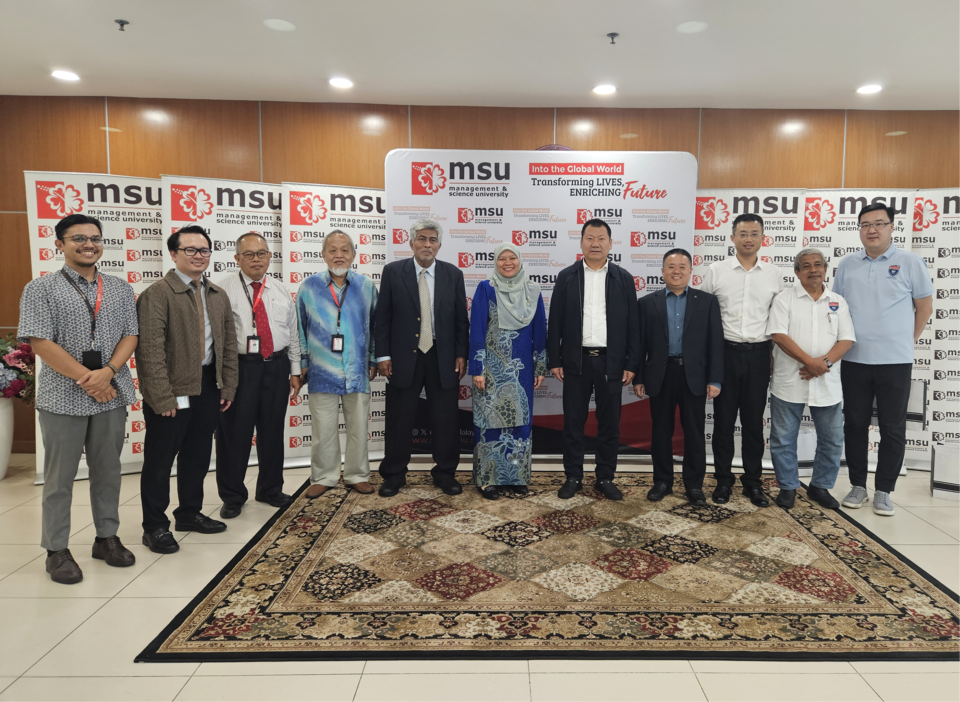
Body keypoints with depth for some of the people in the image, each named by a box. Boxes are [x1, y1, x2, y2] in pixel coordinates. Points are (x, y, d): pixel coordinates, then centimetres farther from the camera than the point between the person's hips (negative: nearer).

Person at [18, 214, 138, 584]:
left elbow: (130, 335, 4)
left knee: (108, 471, 12)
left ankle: (107, 537, 27)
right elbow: (39, 341, -10)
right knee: (60, 476, 7)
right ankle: (57, 550, 19)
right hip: (62, 397, -3)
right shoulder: (41, 289, -2)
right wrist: (86, 379, -14)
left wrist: (107, 372, -13)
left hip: (111, 395, 3)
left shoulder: (120, 289, 8)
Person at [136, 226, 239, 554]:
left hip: (208, 388, 7)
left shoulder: (218, 296, 12)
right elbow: (151, 351, -16)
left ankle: (189, 513, 33)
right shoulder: (156, 294, -10)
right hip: (172, 392, -6)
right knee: (160, 459, 5)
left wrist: (228, 387, 7)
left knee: (197, 455, 17)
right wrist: (163, 398, -19)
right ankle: (155, 526, 18)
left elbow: (229, 344, 13)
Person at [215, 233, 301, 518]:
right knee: (234, 432, 3)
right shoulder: (225, 289, -3)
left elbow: (293, 333, 13)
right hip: (239, 367, -4)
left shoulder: (280, 290, 10)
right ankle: (232, 496, 19)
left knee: (273, 430, 13)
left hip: (277, 366, 4)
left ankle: (270, 489, 30)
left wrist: (295, 371, 10)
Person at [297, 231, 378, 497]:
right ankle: (323, 477, 21)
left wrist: (374, 361, 8)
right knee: (323, 429, 5)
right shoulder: (309, 286, 1)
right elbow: (300, 328, 6)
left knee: (358, 427, 9)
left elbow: (375, 326, 10)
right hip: (322, 371, -1)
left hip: (357, 371, 1)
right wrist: (302, 364, 4)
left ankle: (357, 475, 24)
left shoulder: (366, 286, 4)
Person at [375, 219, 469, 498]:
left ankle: (445, 473, 23)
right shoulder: (392, 272, 0)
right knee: (399, 419, 7)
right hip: (404, 357, -1)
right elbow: (383, 317, 0)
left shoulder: (453, 274, 4)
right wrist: (383, 355, -5)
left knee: (446, 419, 7)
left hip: (443, 358, 1)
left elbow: (461, 319, 5)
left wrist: (461, 354, -1)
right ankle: (394, 475, 22)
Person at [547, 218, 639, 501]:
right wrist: (554, 360, -1)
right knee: (573, 422, 6)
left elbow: (633, 324, 3)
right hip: (576, 361, 0)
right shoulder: (566, 277, 4)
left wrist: (632, 364, -2)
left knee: (609, 423, 7)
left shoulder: (624, 279, 4)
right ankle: (573, 477, 18)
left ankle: (606, 478, 19)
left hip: (611, 362, 0)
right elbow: (555, 322, 3)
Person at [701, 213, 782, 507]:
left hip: (759, 353, 1)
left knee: (754, 421, 8)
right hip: (726, 351, -1)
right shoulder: (716, 271, 1)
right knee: (724, 419, 5)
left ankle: (753, 481, 20)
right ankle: (723, 480, 18)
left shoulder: (773, 274, 6)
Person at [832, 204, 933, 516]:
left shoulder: (909, 262, -1)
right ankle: (858, 486, 21)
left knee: (892, 429, 4)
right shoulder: (847, 265, 6)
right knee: (855, 425, 9)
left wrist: (908, 339, 6)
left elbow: (925, 306, 5)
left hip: (895, 361, -2)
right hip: (854, 360, 2)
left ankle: (884, 491, 15)